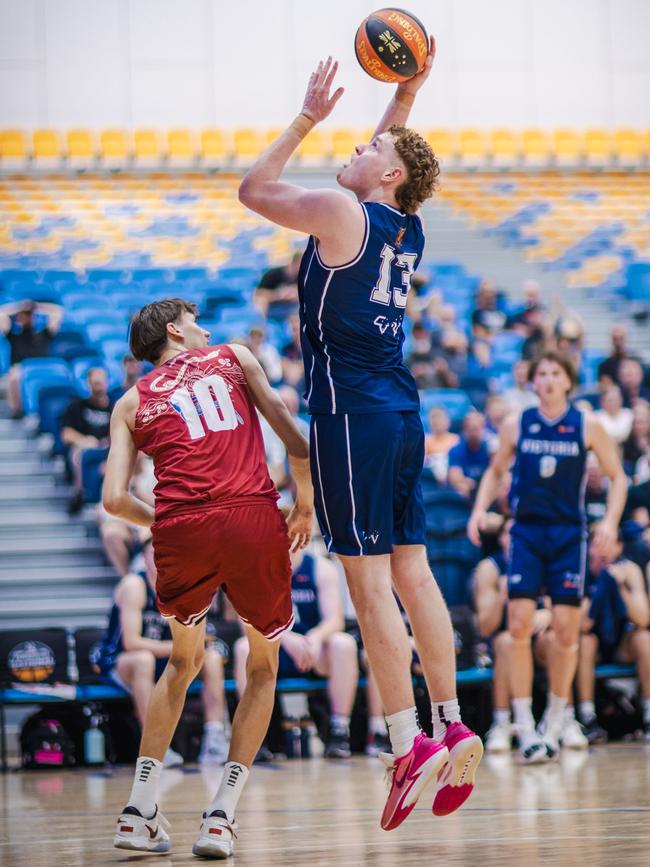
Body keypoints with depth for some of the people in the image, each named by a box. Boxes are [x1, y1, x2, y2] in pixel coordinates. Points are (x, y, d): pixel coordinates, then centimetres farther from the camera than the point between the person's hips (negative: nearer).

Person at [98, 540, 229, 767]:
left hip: (160, 662, 7)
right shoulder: (134, 586, -18)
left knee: (213, 658, -9)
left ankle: (214, 742, -17)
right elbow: (131, 642, -26)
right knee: (144, 658, -40)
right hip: (118, 663, -7)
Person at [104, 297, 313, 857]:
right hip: (255, 521, -2)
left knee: (184, 662, 26)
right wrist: (305, 505, 27)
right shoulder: (234, 358, 21)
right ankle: (221, 817, 6)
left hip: (181, 530, 2)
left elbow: (115, 499, 9)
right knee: (263, 668, 18)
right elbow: (297, 442, 12)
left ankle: (139, 811, 17)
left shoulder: (132, 402, 22)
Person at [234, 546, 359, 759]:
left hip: (316, 655, 0)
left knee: (344, 643, -29)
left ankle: (340, 731, -27)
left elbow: (335, 619, -10)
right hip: (272, 655, 0)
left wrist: (315, 637, -34)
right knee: (245, 647, -30)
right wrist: (286, 637, -32)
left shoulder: (322, 568, -1)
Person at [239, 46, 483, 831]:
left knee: (369, 582, -8)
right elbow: (392, 152, 34)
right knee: (410, 570, 10)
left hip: (352, 414, -8)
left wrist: (306, 120, 6)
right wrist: (407, 91, 24)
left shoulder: (342, 213, -9)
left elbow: (252, 189, 3)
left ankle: (411, 746, -11)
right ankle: (452, 730, 10)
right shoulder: (408, 228, 13)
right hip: (401, 413, 8)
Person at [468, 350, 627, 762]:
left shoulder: (587, 426, 0)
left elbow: (617, 476, 6)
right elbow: (496, 471, 17)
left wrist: (611, 521, -8)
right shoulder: (516, 425, 4)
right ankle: (525, 728, -6)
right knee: (519, 625, -10)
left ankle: (554, 723, 14)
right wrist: (480, 509, 1)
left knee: (566, 627, -2)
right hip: (526, 531, 1)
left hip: (569, 534, -1)